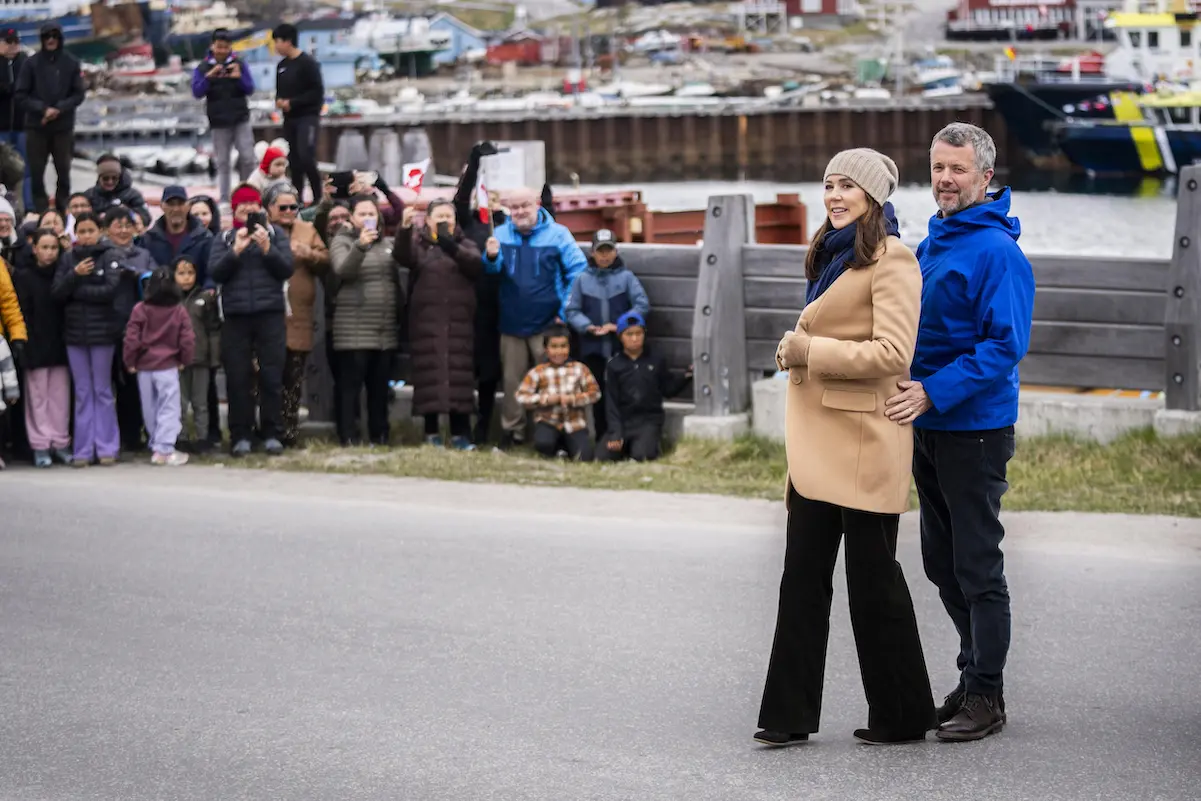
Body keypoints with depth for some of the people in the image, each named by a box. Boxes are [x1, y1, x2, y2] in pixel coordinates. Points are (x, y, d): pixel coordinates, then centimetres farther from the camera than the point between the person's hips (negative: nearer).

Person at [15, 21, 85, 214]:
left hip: (64, 127, 0)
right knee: (36, 171, 2)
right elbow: (21, 95, -2)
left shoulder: (71, 63, -1)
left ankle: (64, 208, 16)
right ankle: (40, 209, 11)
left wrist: (59, 109, -13)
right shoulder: (32, 63, -3)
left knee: (63, 169, 5)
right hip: (36, 126, 0)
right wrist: (43, 109, -14)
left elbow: (78, 94, 2)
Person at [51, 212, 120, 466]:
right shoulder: (67, 259, 6)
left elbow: (110, 290, -15)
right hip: (74, 331, 3)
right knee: (82, 393, 5)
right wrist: (75, 275, -14)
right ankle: (84, 449, 6)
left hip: (101, 330, -3)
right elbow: (57, 293, 0)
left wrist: (76, 291, -10)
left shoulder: (108, 256, -3)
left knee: (102, 391, 3)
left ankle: (106, 448, 7)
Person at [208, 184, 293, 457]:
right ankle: (240, 436, 3)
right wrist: (236, 250, -11)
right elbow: (215, 272, 1)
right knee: (237, 379, -2)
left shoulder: (276, 233, 11)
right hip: (235, 316, 1)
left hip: (270, 314, -1)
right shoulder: (224, 238, 14)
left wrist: (267, 248, -12)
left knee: (272, 377, -3)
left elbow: (286, 268, 2)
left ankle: (272, 434, 2)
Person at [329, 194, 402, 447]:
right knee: (351, 385, -6)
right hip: (354, 328, -5)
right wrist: (360, 245, -35)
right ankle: (348, 438, -5)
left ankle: (379, 435, 14)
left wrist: (400, 312, 18)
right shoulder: (342, 242, 0)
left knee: (380, 385, 8)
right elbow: (342, 270, -20)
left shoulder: (385, 244, 16)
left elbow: (397, 281, 22)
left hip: (386, 328, 5)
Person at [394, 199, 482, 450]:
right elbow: (402, 257, -11)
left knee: (460, 372, -4)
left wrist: (453, 249, -22)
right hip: (427, 321, -1)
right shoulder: (418, 243, 11)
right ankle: (432, 432, 4)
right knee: (430, 373, -3)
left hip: (459, 321, 1)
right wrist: (405, 230, -28)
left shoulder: (465, 244, 15)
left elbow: (476, 264, -6)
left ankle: (460, 433, -1)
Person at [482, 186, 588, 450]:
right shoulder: (502, 234, 3)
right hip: (512, 322, 3)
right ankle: (512, 430, 22)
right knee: (512, 380, 11)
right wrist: (492, 257, -33)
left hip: (547, 323, -3)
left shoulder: (556, 234, -5)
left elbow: (578, 271, -5)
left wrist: (566, 310, -9)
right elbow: (492, 269, -9)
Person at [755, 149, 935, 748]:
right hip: (819, 440, 9)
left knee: (873, 579, 0)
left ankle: (901, 716, 11)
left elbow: (893, 354, -19)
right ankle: (790, 715, 9)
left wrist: (810, 351, -15)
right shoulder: (833, 256, 18)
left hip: (863, 441, -9)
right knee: (803, 577, 6)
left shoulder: (891, 259, -10)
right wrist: (796, 350, 14)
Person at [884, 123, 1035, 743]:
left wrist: (933, 392, -27)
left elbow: (1005, 346, -21)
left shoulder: (996, 251, -15)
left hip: (974, 429, -9)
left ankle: (986, 697, 6)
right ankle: (975, 672, 28)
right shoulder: (930, 244, 12)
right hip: (928, 430, 9)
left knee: (977, 567, -2)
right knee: (942, 564, 15)